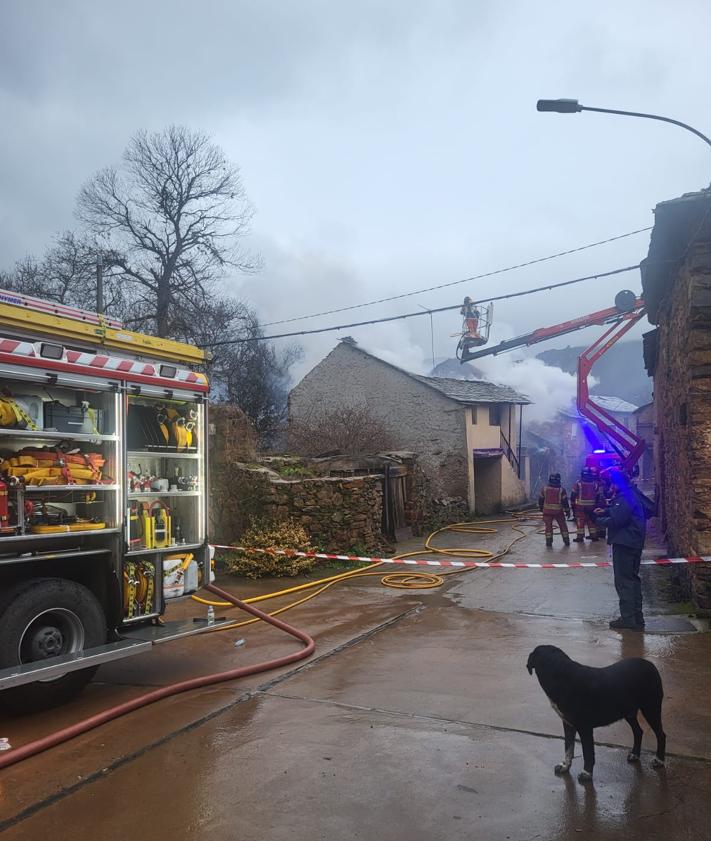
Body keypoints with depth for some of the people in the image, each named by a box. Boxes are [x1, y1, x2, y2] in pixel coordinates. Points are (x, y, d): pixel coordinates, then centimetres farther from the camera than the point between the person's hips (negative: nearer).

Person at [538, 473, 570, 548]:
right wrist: (567, 511, 4)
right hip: (558, 511, 0)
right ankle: (566, 541, 19)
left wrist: (541, 507, 21)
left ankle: (549, 542, 3)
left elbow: (541, 499, 6)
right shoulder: (561, 489, -6)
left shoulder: (544, 488, -2)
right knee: (563, 525, 15)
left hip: (547, 511, 0)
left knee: (548, 526, 6)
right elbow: (565, 501, -5)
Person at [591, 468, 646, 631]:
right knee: (632, 578, 18)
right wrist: (605, 511, 7)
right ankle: (636, 618, 26)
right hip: (633, 543, 11)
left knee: (624, 581, -4)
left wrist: (598, 521, -9)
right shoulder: (629, 494, 13)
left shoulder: (625, 497, -21)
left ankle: (628, 619, -1)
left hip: (624, 543, -11)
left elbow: (615, 520, -24)